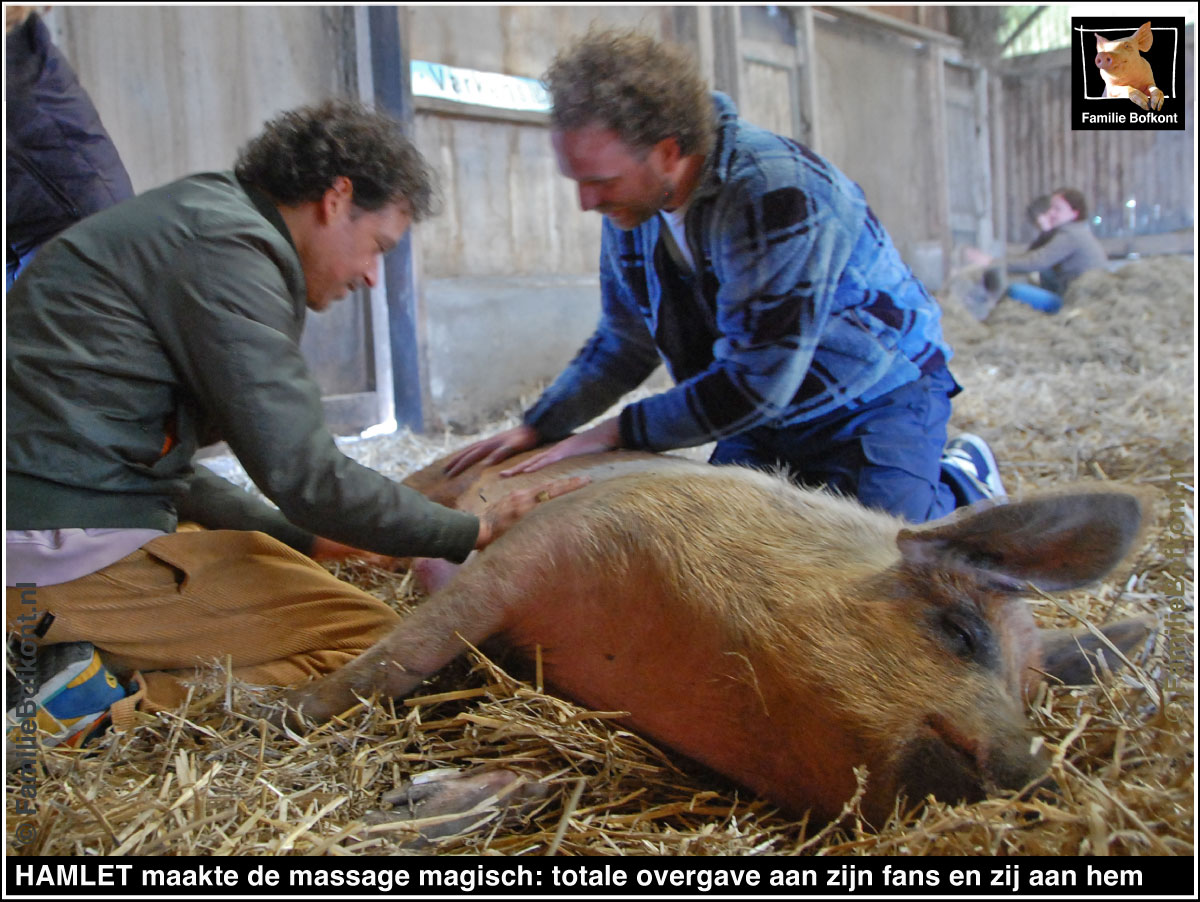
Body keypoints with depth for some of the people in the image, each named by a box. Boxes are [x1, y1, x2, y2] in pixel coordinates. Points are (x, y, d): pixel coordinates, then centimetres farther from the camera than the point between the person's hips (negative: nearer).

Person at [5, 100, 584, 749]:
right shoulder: (230, 248, -11)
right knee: (378, 644, -9)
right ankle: (120, 710, -18)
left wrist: (305, 540, 19)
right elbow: (304, 476, -16)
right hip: (72, 550, -10)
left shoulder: (186, 220, 20)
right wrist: (476, 532, -4)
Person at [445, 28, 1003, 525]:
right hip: (765, 419, 7)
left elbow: (756, 382, -29)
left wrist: (616, 432, -22)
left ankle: (958, 483, 10)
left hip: (879, 398, -6)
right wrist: (539, 427, -5)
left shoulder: (775, 194, -31)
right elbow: (622, 343, 8)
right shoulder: (632, 201, -6)